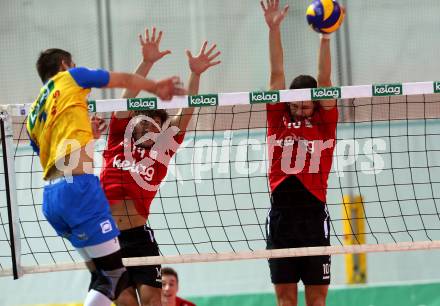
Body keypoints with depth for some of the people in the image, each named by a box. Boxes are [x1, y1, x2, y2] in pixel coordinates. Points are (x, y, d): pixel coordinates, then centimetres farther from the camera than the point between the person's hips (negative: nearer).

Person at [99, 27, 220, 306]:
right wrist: (147, 63, -10)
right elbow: (128, 98, 0)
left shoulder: (161, 152, 10)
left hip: (139, 235, 0)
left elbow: (185, 114, 4)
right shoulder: (119, 142, 9)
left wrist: (196, 75, -6)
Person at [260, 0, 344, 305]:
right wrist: (273, 29, -1)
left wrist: (325, 38, -15)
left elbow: (324, 82, -3)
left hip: (314, 215, -1)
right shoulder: (278, 119, 9)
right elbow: (277, 74, 4)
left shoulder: (324, 124, 6)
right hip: (281, 216, 1)